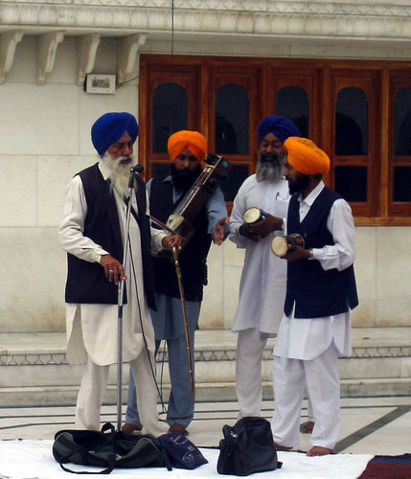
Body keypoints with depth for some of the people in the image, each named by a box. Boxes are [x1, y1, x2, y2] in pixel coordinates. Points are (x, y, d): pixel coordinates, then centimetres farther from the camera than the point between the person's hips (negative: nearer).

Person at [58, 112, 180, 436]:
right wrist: (101, 255, -22)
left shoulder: (137, 184, 18)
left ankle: (153, 427, 16)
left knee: (144, 357, 9)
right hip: (98, 290, -6)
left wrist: (162, 239, 5)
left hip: (136, 288, 6)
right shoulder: (84, 183, -3)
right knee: (99, 360, -6)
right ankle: (87, 431, 2)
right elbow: (68, 232, -8)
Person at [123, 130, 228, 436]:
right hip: (152, 278, 2)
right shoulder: (154, 187, 13)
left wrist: (219, 229, -37)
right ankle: (134, 416, 9)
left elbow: (217, 216, -15)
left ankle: (180, 419, 11)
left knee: (182, 350, 2)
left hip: (188, 282, -2)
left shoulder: (209, 191, 5)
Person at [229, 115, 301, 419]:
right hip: (255, 276, 5)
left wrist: (278, 225, -17)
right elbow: (233, 226, 23)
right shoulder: (250, 185, 19)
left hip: (290, 277, -5)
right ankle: (248, 414, 10)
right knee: (248, 343, 3)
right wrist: (244, 231, 1)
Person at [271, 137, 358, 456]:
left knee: (322, 375, -3)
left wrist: (308, 253, -22)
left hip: (325, 307, -8)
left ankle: (324, 441, 5)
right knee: (285, 370, 8)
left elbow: (346, 254, -14)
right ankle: (282, 437, 16)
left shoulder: (335, 206, -11)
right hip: (296, 303, 8)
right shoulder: (295, 203, 14)